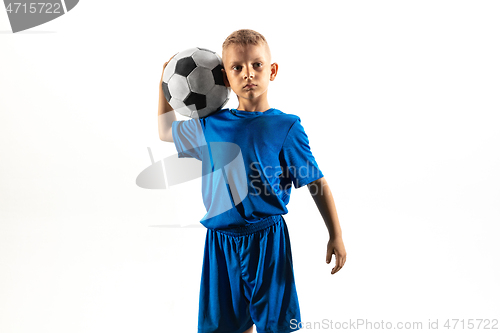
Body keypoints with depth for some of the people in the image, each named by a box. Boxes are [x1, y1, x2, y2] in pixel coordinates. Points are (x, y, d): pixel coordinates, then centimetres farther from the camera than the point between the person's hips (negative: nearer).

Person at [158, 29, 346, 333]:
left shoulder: (286, 126, -7)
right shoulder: (209, 126, 3)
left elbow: (316, 183, -3)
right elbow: (166, 131, 21)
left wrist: (335, 235, -2)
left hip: (268, 239, -3)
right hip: (221, 240, 3)